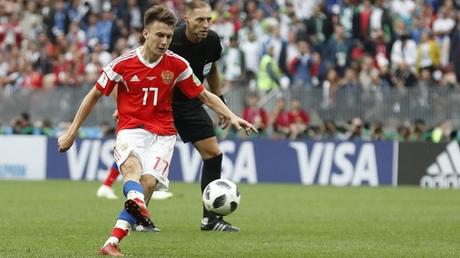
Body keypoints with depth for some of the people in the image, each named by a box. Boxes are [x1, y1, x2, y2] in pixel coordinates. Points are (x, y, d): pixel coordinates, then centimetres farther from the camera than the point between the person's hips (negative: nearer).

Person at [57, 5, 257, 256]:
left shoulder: (177, 64, -1)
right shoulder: (123, 64, -6)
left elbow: (205, 95, 10)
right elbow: (94, 96, 6)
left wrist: (231, 117, -3)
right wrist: (72, 132, 7)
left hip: (162, 134, 1)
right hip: (130, 130, -1)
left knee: (149, 182, -21)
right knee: (131, 165, -34)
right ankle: (138, 205, -66)